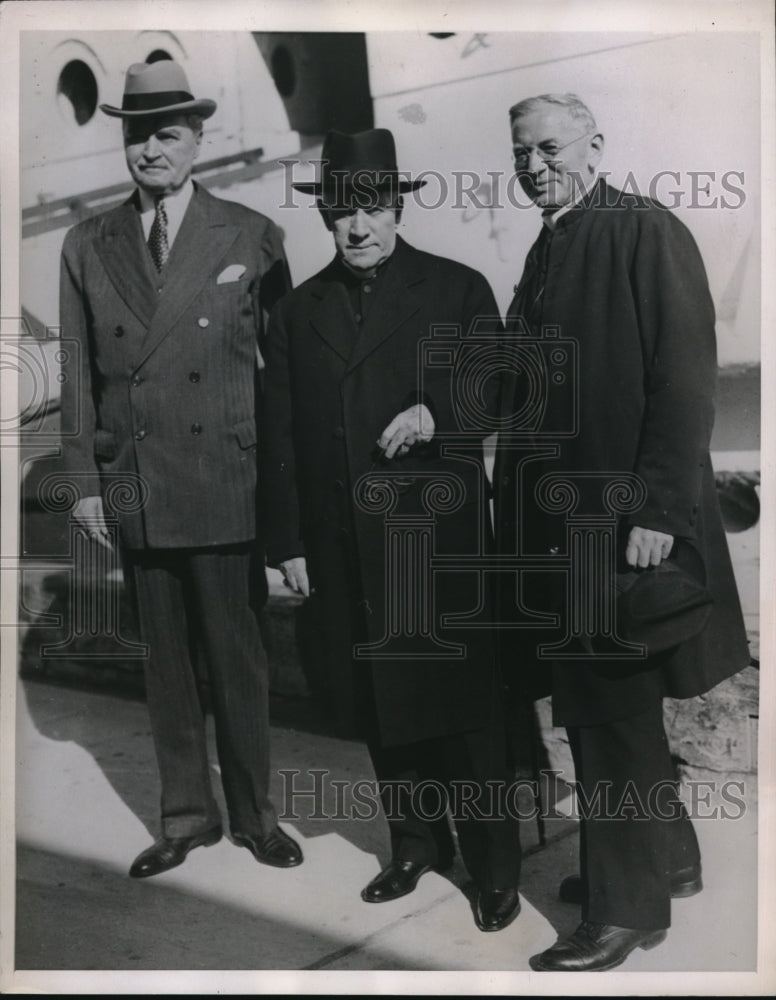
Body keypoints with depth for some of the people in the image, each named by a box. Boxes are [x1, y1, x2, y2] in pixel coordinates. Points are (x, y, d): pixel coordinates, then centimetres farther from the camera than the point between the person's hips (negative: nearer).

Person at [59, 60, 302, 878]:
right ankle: (186, 814, 27)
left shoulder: (251, 238, 0)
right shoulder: (87, 246, 8)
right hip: (134, 491, 3)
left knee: (236, 656, 7)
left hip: (227, 487, -2)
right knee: (164, 659, 12)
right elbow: (79, 372, 8)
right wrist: (85, 481, 4)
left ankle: (254, 812, 25)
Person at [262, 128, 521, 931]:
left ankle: (494, 867, 16)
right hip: (342, 550, 3)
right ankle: (415, 845, 29)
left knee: (461, 700, 2)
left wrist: (436, 412, -19)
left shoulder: (458, 289, 2)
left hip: (440, 539, -3)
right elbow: (280, 437, 10)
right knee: (377, 705, 11)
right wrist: (287, 543, 5)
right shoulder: (296, 312, 11)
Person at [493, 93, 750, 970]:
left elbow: (683, 378, -15)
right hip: (554, 518, 8)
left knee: (614, 714, 1)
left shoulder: (647, 233, -8)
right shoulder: (545, 254, 15)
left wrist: (659, 510, -21)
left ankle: (628, 909, 17)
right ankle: (666, 858, 36)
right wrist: (515, 506, 6)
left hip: (620, 519, -8)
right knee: (596, 708, 17)